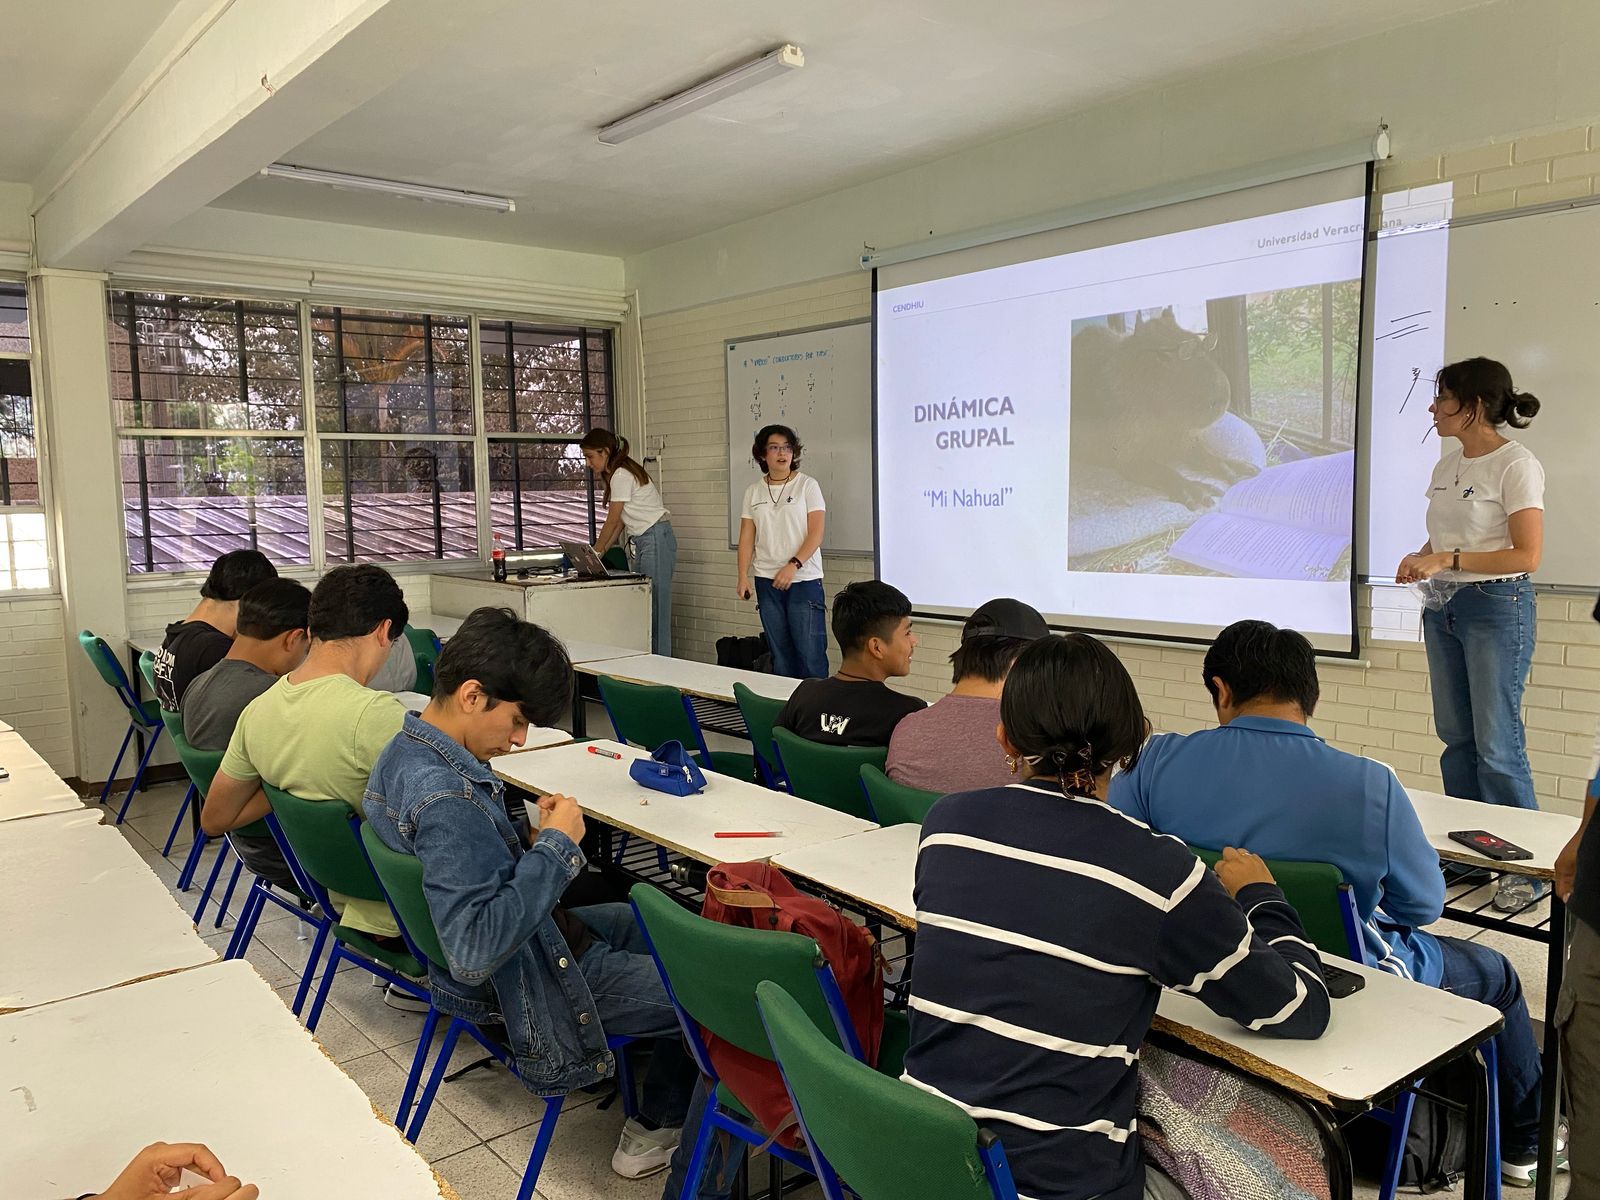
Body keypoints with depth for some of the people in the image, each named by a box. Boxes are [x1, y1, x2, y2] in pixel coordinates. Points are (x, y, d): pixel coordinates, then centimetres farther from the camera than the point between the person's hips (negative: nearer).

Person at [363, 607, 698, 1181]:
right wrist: (556, 846, -30)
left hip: (531, 936, 10)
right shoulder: (445, 800, -35)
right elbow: (476, 950, -38)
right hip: (529, 981, -10)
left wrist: (532, 839, -5)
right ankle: (657, 1129, 25)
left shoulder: (404, 751, -3)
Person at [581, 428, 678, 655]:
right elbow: (621, 522, 15)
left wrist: (595, 552, 4)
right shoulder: (618, 474, 16)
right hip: (642, 542, 10)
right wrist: (600, 551, 9)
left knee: (655, 608, -8)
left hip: (656, 540, -10)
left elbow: (612, 521, -8)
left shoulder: (621, 475, -13)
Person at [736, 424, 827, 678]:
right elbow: (746, 538, 8)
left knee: (810, 653, -7)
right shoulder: (753, 491, 10)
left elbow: (816, 534, -8)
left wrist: (793, 565, -20)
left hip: (804, 580, -4)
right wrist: (743, 577, -2)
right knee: (780, 653, 9)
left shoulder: (807, 485, -1)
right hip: (767, 581, 4)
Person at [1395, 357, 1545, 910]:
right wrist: (1420, 560, 0)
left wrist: (1448, 560, -21)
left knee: (1497, 745, -5)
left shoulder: (1516, 465, -12)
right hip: (1443, 606, 8)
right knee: (1457, 739, 12)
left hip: (1496, 606, -8)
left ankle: (1528, 867, 8)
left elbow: (1527, 555, -16)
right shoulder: (1448, 464, 12)